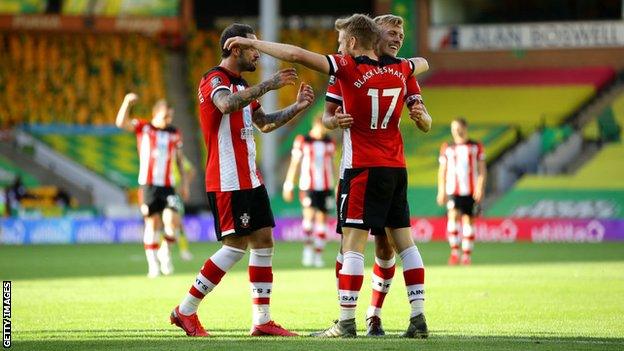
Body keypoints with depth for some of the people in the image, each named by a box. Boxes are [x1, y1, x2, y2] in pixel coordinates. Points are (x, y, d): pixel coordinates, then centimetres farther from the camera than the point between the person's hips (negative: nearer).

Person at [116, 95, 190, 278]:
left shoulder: (175, 134, 10)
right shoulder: (143, 127, 1)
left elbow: (179, 158, 20)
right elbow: (121, 123, -15)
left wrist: (184, 181, 15)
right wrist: (127, 102, -29)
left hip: (168, 185, 2)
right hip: (148, 184, -2)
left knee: (171, 220, -15)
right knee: (152, 223, -1)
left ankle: (165, 251, 11)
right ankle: (153, 263, 10)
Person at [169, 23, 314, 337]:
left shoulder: (240, 84, 19)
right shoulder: (214, 80, -11)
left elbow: (264, 123, 29)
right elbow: (227, 105, -35)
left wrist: (298, 106, 16)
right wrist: (268, 85, -35)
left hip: (249, 179, 10)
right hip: (227, 180, -10)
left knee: (264, 241, 5)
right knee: (236, 245, -10)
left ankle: (262, 321, 8)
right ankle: (185, 311, -2)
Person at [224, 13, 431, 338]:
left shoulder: (349, 68, -9)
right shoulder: (398, 68, 9)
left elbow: (296, 54, -15)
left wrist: (252, 42, -7)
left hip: (364, 169, -6)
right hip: (397, 168, 7)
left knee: (352, 244, -6)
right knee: (404, 241, 9)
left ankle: (346, 323, -9)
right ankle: (418, 319, 6)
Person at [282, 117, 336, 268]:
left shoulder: (329, 142, 7)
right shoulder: (302, 141, -4)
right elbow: (294, 164, 1)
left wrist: (334, 186, 18)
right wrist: (288, 186, -1)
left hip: (325, 186, 3)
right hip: (308, 186, -3)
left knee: (321, 218, 4)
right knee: (309, 214, -19)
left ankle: (318, 255, 11)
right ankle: (308, 246, 1)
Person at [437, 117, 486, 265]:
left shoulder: (476, 147, 9)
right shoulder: (447, 148, 10)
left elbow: (482, 169, 8)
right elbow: (442, 170, 12)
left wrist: (480, 187, -5)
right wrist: (441, 191, 4)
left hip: (470, 191, 0)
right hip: (453, 190, 0)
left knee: (468, 220, 1)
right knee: (453, 216, -20)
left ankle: (467, 255, 8)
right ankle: (454, 252, -18)